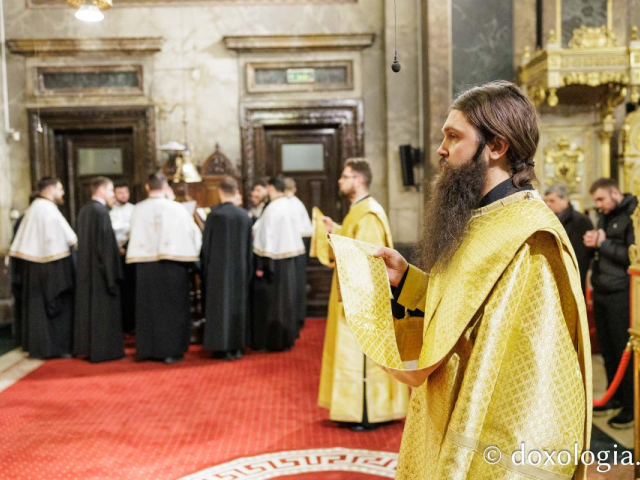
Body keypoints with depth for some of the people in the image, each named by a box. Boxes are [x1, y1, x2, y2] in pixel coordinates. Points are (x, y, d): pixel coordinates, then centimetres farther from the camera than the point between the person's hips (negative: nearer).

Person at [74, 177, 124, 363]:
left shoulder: (84, 210, 10)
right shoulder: (100, 210, -16)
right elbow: (106, 242, -19)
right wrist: (112, 274, -17)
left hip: (86, 268, 9)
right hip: (100, 268, -9)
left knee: (88, 306, 13)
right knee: (103, 308, -2)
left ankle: (86, 347, 20)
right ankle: (103, 349, 3)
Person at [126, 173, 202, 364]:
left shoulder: (138, 210, -3)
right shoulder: (177, 209, -9)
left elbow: (134, 237, 6)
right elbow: (195, 233, 0)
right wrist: (192, 253, 18)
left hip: (145, 265, 2)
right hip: (172, 264, -2)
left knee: (148, 307, 12)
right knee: (172, 307, 6)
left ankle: (148, 349, 18)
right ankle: (171, 350, 8)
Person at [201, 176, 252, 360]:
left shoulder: (214, 214, -12)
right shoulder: (245, 215, 0)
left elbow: (206, 243, -8)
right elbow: (248, 246, 6)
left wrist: (204, 266, 3)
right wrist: (248, 268, 14)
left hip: (218, 267, -4)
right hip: (239, 268, 4)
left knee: (220, 304, 4)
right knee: (238, 304, 11)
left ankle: (222, 348, 5)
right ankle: (237, 346, 16)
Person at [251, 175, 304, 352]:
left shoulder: (272, 209, -17)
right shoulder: (288, 206, 5)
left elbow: (266, 238, -18)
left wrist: (261, 264, -15)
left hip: (273, 259, -8)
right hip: (288, 258, 8)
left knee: (269, 301, 1)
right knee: (284, 299, 15)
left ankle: (270, 341, 7)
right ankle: (286, 337, 24)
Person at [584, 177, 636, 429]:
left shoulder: (631, 216, -13)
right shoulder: (605, 216, 14)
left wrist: (603, 243, -16)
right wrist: (593, 243, 2)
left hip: (621, 295, -8)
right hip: (602, 293, 8)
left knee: (624, 352, -1)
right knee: (607, 350, 15)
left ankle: (631, 406, 11)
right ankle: (615, 397, 28)